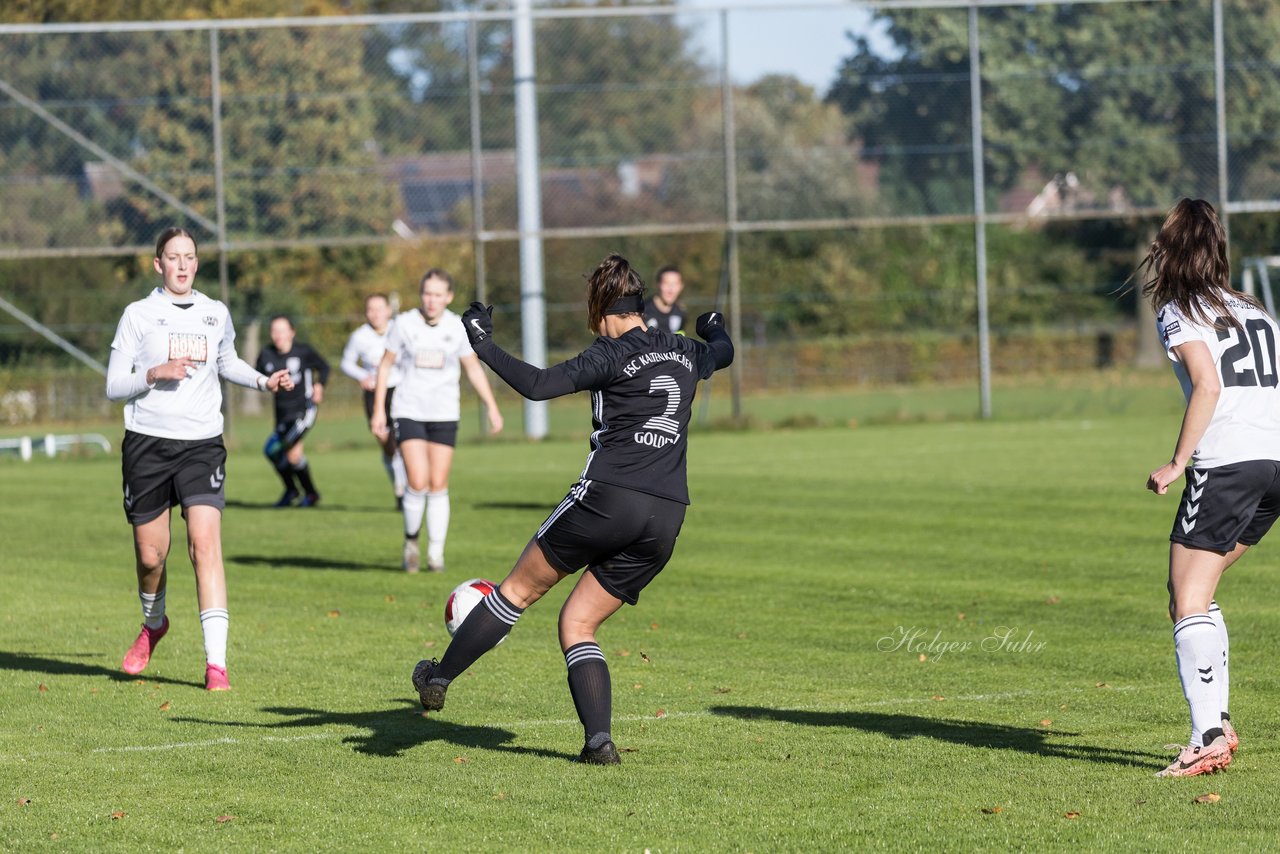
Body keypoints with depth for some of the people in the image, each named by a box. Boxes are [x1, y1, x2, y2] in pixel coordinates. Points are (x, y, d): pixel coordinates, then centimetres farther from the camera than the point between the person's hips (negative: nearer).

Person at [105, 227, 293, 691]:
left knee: (206, 543, -16)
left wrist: (264, 380, 11)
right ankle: (153, 623, 40)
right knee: (150, 554, 6)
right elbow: (114, 386, -2)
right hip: (147, 443, -1)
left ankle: (216, 662, -20)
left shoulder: (215, 314, 9)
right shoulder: (138, 315, 0)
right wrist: (155, 373, -18)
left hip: (202, 444, 1)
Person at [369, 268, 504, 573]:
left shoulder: (458, 328, -1)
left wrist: (492, 407, 5)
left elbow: (473, 368, 11)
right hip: (409, 411, -1)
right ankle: (411, 541, 8)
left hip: (444, 414, 1)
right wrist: (378, 410, 2)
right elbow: (385, 365, 5)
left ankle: (436, 554, 10)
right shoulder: (404, 323, -4)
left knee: (439, 485, 0)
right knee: (418, 482, -15)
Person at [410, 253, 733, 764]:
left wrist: (484, 346, -5)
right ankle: (599, 740, -6)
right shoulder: (685, 354, 15)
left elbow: (537, 385, -16)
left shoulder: (613, 355, -4)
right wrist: (715, 328, 63)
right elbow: (723, 353, 41)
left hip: (608, 497, -6)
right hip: (666, 517, 6)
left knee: (519, 589, 13)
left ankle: (440, 678, 21)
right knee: (578, 623, 12)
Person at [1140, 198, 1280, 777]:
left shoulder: (1179, 313, 1)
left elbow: (1208, 385, -14)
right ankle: (1218, 720, 11)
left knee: (1188, 602, -6)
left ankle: (1208, 738, -19)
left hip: (1225, 462, -7)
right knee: (1196, 592, 19)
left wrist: (1177, 462, -13)